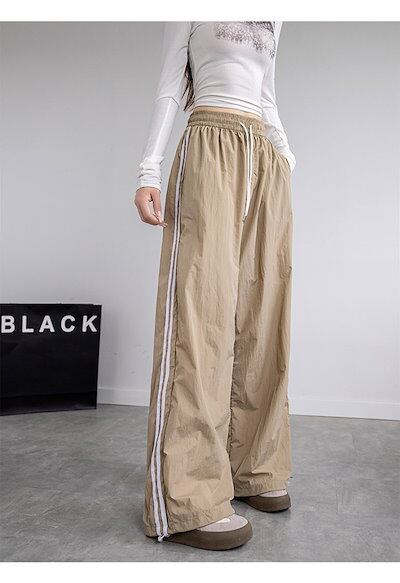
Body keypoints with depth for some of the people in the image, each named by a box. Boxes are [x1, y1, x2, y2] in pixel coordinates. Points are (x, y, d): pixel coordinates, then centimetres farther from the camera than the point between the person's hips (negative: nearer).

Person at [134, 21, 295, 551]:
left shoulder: (273, 20, 29)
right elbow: (169, 89, 6)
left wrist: (286, 156, 13)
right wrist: (150, 170, -8)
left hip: (266, 161, 6)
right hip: (211, 150, -6)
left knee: (260, 316, -3)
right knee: (202, 305, -16)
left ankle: (253, 470, 3)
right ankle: (188, 501, -16)